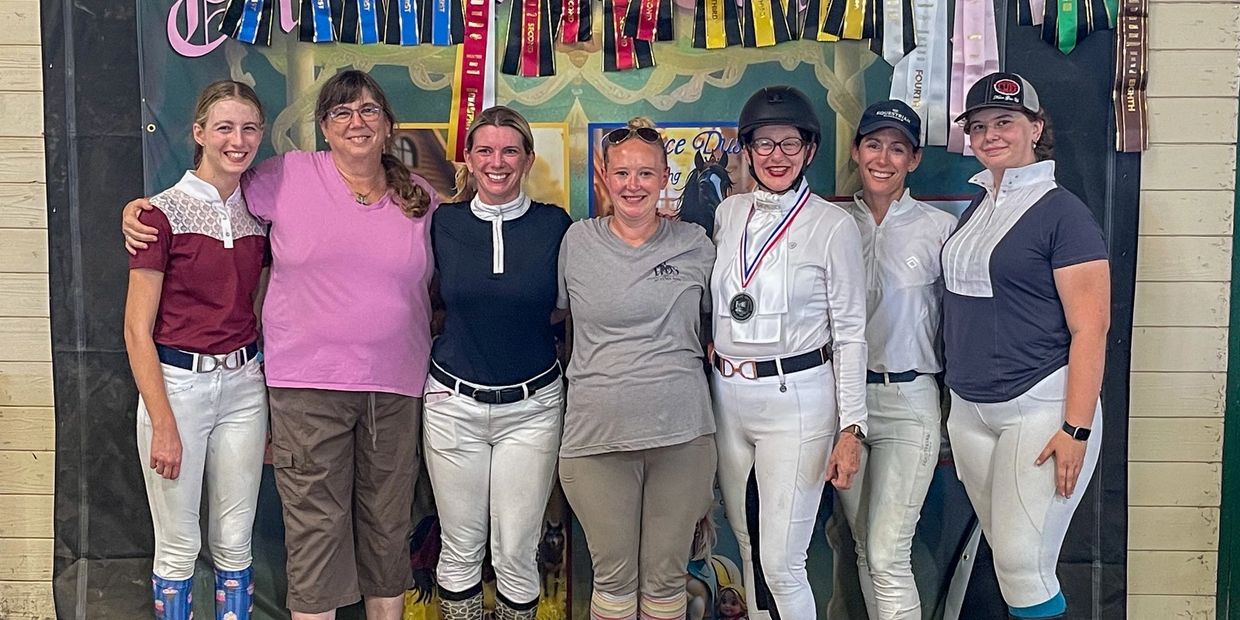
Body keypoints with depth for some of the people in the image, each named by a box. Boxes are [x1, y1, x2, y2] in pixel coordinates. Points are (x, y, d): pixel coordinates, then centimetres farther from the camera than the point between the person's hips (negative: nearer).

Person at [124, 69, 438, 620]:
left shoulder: (422, 198, 8)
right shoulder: (289, 177, 0)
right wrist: (138, 208, -1)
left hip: (396, 388, 3)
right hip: (308, 385, -2)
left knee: (388, 526, 14)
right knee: (315, 525, 2)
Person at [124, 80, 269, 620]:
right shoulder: (165, 211, -9)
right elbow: (137, 329, -9)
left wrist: (274, 402, 9)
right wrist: (163, 425, -12)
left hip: (244, 384, 4)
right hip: (176, 382, -4)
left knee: (234, 543, 12)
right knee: (178, 547, 7)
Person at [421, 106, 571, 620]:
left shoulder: (555, 225, -3)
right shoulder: (442, 223, 0)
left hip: (532, 406, -1)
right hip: (453, 403, 1)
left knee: (518, 552, 6)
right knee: (461, 549, 11)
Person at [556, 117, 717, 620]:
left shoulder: (694, 244, 5)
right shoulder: (577, 242, 3)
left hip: (681, 432, 1)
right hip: (597, 434, 0)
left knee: (666, 575, 11)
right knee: (613, 575, 9)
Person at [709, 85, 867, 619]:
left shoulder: (833, 225, -7)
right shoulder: (727, 213, 7)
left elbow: (850, 333, -6)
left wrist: (851, 428, -9)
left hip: (796, 399, -5)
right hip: (727, 396, 5)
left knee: (781, 563, -3)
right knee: (749, 549, 17)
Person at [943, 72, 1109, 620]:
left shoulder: (1061, 212, -9)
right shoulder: (974, 210, 12)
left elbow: (1090, 329, -13)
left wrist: (1076, 430, -18)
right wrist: (956, 399, 13)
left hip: (1039, 407, -7)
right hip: (970, 410, 7)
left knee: (1022, 564, -8)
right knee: (1003, 552, 13)